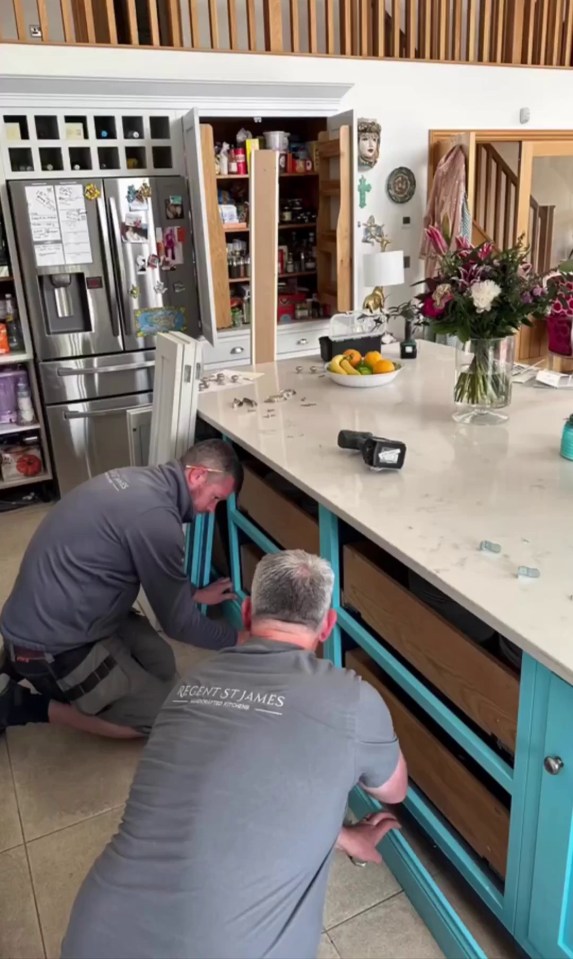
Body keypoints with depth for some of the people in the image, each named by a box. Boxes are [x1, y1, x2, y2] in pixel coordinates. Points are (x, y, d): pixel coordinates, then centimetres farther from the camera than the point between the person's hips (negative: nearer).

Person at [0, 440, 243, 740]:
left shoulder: (138, 480, 3)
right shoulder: (156, 516, -27)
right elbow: (178, 622, -15)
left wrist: (195, 594, 25)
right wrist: (236, 639, 0)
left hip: (54, 617, 10)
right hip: (51, 645, -9)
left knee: (162, 666, 15)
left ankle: (27, 659, 17)